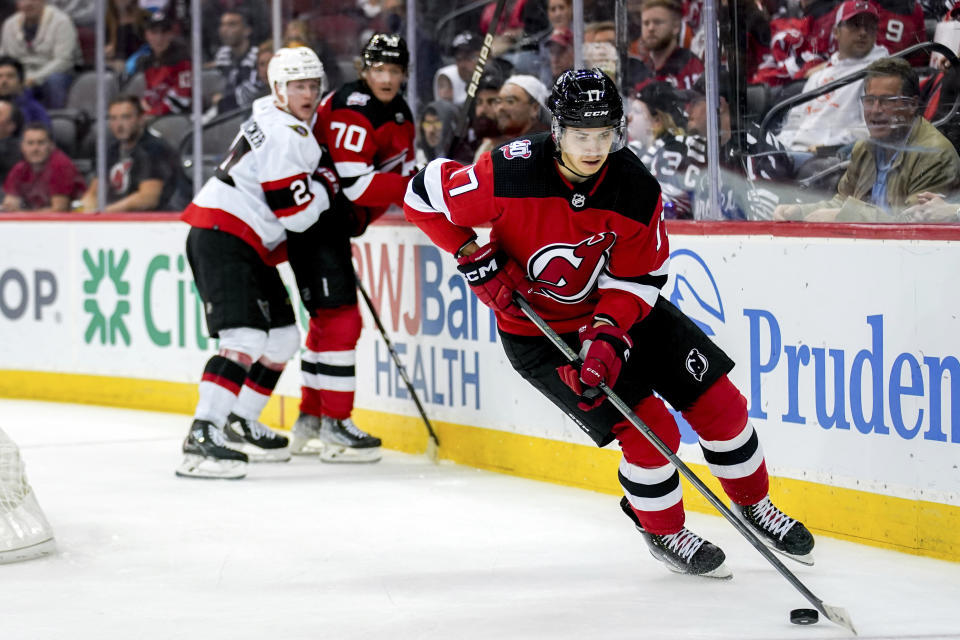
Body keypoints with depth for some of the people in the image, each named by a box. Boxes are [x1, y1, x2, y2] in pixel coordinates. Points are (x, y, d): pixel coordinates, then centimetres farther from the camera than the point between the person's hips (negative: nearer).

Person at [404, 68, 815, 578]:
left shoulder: (637, 190, -19)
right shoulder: (511, 173, -28)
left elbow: (639, 278, -11)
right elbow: (424, 196, -16)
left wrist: (607, 337, -25)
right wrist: (476, 259, -20)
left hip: (617, 308, 4)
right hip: (538, 329, -4)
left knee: (718, 401, 2)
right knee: (650, 430, -13)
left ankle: (754, 507, 27)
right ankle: (663, 532, 14)